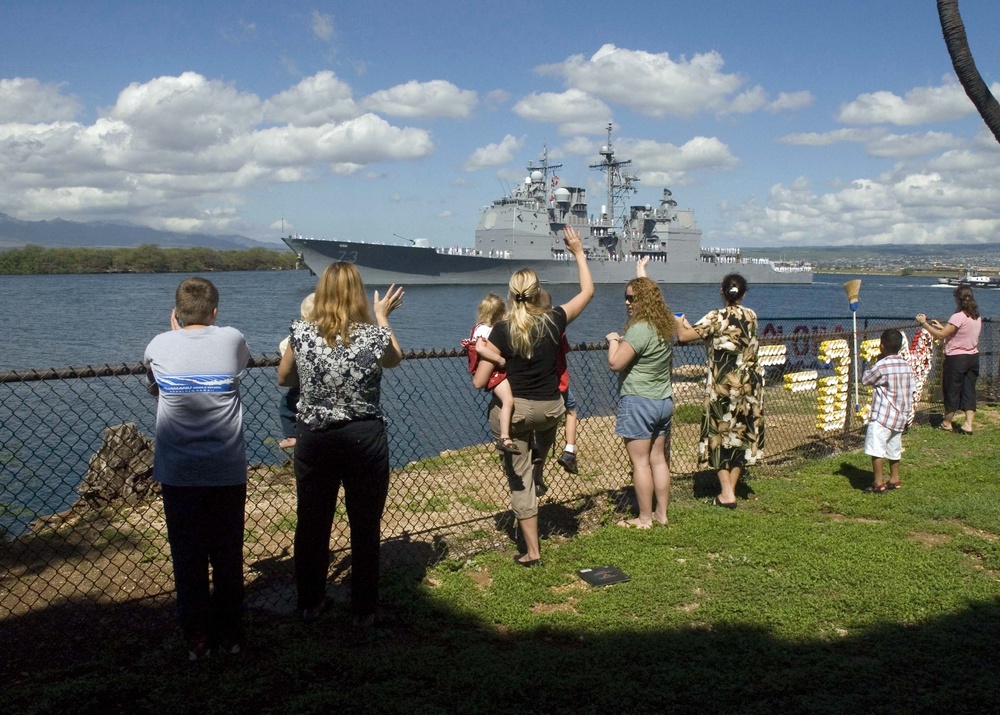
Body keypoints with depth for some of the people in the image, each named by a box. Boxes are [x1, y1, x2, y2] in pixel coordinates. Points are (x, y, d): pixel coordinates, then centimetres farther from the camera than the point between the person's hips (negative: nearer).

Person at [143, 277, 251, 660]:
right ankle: (230, 635, 21)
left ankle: (197, 640, 16)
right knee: (228, 557, 12)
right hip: (228, 471, 0)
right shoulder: (232, 340, -4)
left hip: (178, 474, 0)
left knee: (188, 560, 9)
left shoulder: (159, 347, -3)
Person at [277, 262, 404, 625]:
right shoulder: (375, 336, -12)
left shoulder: (301, 334, -9)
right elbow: (395, 359, 12)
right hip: (364, 439, -1)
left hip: (314, 439, 2)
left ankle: (310, 604, 31)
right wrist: (382, 318, 22)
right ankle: (364, 609, 23)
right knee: (365, 526, 12)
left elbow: (284, 378, 9)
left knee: (312, 525, 16)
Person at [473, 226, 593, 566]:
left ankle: (532, 551, 13)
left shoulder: (502, 330, -13)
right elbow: (588, 291, 9)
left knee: (519, 479, 8)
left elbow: (479, 382, -12)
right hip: (550, 408, 2)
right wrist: (578, 252, 18)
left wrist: (479, 363, 11)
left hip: (512, 409, -2)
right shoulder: (554, 321, -8)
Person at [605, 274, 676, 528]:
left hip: (639, 402, -9)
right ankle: (661, 513, 21)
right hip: (664, 401, 9)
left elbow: (615, 363, -21)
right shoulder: (664, 327, 7)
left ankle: (644, 518, 5)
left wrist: (613, 340, -7)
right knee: (658, 459, 14)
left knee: (640, 462, -1)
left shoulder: (640, 329, -20)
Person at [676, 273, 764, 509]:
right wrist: (691, 326, 22)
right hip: (749, 384, 5)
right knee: (741, 433, 13)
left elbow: (684, 336, -13)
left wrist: (679, 323, 10)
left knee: (721, 433, 6)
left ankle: (727, 493, 4)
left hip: (723, 385, -4)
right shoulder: (751, 316, 4)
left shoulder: (716, 318, -13)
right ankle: (731, 487, 20)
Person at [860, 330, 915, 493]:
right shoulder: (907, 366, 5)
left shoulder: (881, 366, -16)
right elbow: (911, 389, 10)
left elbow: (864, 379, -4)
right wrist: (907, 412, 19)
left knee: (876, 449, -5)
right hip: (901, 415, 8)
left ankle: (879, 483, -5)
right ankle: (894, 479, 28)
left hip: (882, 415, -8)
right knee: (894, 449, 19)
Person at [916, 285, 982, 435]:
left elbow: (941, 335, -20)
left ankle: (947, 423, 19)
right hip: (973, 357, 7)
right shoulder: (977, 317, 6)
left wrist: (924, 323, -13)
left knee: (952, 390, 6)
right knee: (969, 389, 9)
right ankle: (968, 424, 4)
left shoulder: (958, 317, -20)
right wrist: (942, 327, 21)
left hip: (956, 358, -7)